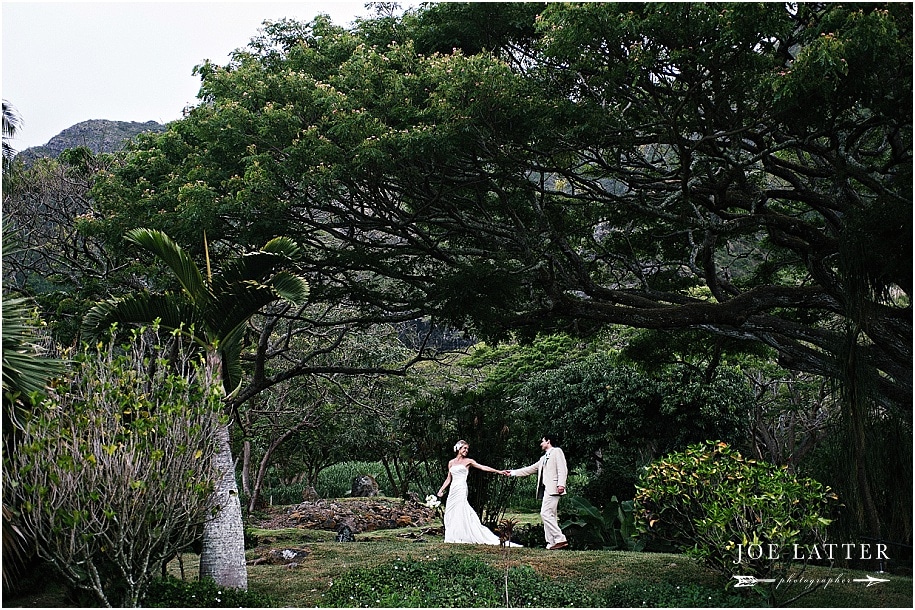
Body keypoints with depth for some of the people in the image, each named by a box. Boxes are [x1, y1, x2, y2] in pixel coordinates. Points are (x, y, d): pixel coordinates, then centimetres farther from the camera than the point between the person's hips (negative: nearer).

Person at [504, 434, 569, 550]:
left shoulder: (557, 451, 2)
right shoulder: (544, 458, 27)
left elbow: (562, 469, -9)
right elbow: (530, 469, 29)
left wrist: (561, 484, -21)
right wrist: (512, 473, 27)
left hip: (553, 488, -9)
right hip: (546, 489, 9)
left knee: (545, 513, -18)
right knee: (550, 516, 4)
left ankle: (560, 539, -19)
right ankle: (552, 542, 2)